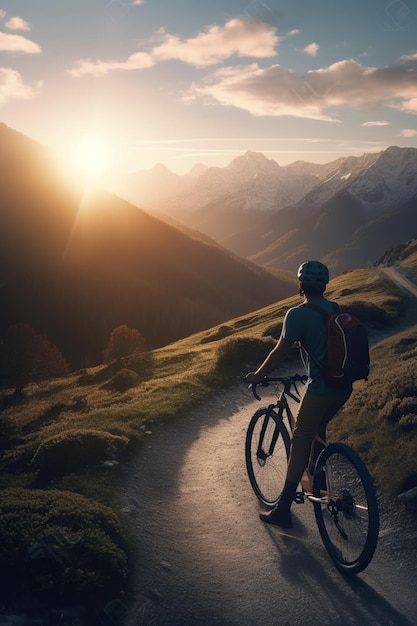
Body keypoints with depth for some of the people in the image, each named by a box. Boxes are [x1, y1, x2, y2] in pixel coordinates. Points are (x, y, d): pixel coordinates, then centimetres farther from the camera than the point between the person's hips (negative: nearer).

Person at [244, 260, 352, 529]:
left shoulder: (297, 314, -11)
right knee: (318, 429, 28)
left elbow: (279, 354, -8)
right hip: (345, 387, 7)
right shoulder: (337, 310, 10)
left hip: (320, 390, -7)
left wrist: (257, 375, 7)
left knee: (301, 442, 2)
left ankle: (283, 509, 7)